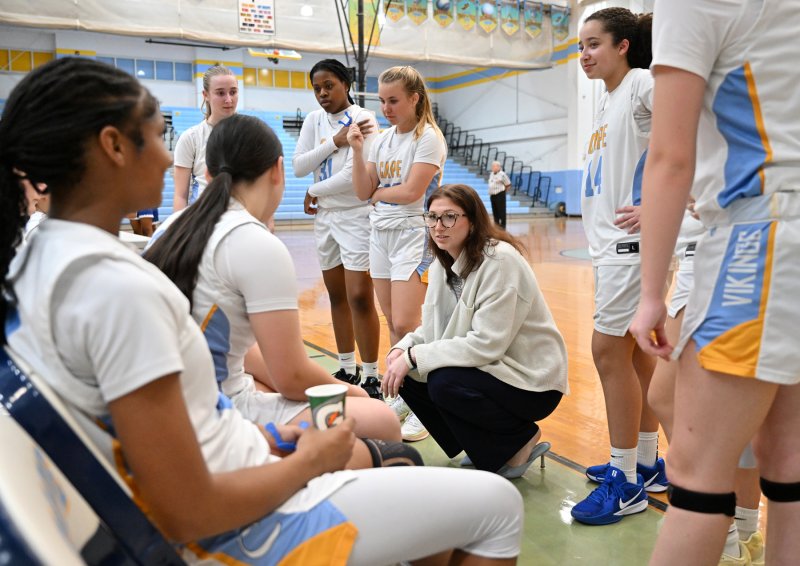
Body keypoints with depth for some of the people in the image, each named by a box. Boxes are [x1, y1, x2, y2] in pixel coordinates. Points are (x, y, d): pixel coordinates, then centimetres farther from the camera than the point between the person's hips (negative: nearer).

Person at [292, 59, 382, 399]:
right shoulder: (314, 120, 9)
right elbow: (298, 167, -2)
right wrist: (335, 141, -12)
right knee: (337, 296, 12)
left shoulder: (363, 120, -10)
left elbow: (354, 175, -20)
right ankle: (347, 369, 24)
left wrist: (314, 192, -7)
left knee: (360, 298, -9)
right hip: (325, 217, 7)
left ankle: (371, 377, 1)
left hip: (356, 216, -6)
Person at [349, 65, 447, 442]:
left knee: (406, 325, -12)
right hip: (380, 235, 7)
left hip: (413, 235, -7)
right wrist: (357, 149, -3)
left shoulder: (428, 138, -8)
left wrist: (379, 193, -1)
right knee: (393, 324, 10)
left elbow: (411, 191, -18)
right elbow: (363, 192, 7)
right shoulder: (381, 140, 12)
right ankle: (405, 396, 22)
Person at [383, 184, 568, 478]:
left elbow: (487, 344, -28)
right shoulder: (443, 263, 2)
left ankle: (521, 439, -1)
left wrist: (415, 356, -27)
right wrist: (403, 349, -16)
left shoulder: (500, 261, -23)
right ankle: (482, 445, 12)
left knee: (444, 383, -28)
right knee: (409, 376, -5)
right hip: (488, 370, 8)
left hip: (531, 381, -8)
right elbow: (433, 328, 6)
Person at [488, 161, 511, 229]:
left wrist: (502, 190, 1)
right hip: (492, 195, 8)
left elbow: (508, 184, -5)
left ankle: (502, 225, -1)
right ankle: (496, 225, 19)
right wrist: (490, 194, 15)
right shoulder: (491, 174, 14)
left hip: (500, 195, -8)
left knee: (501, 211, -5)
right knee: (494, 211, 11)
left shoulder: (502, 174, -9)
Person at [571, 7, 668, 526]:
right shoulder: (609, 99, 18)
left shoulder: (642, 84, -9)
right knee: (633, 351, 13)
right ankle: (647, 464, 26)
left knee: (610, 350, -7)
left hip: (633, 243, -9)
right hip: (613, 243, 9)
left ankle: (626, 483, 5)